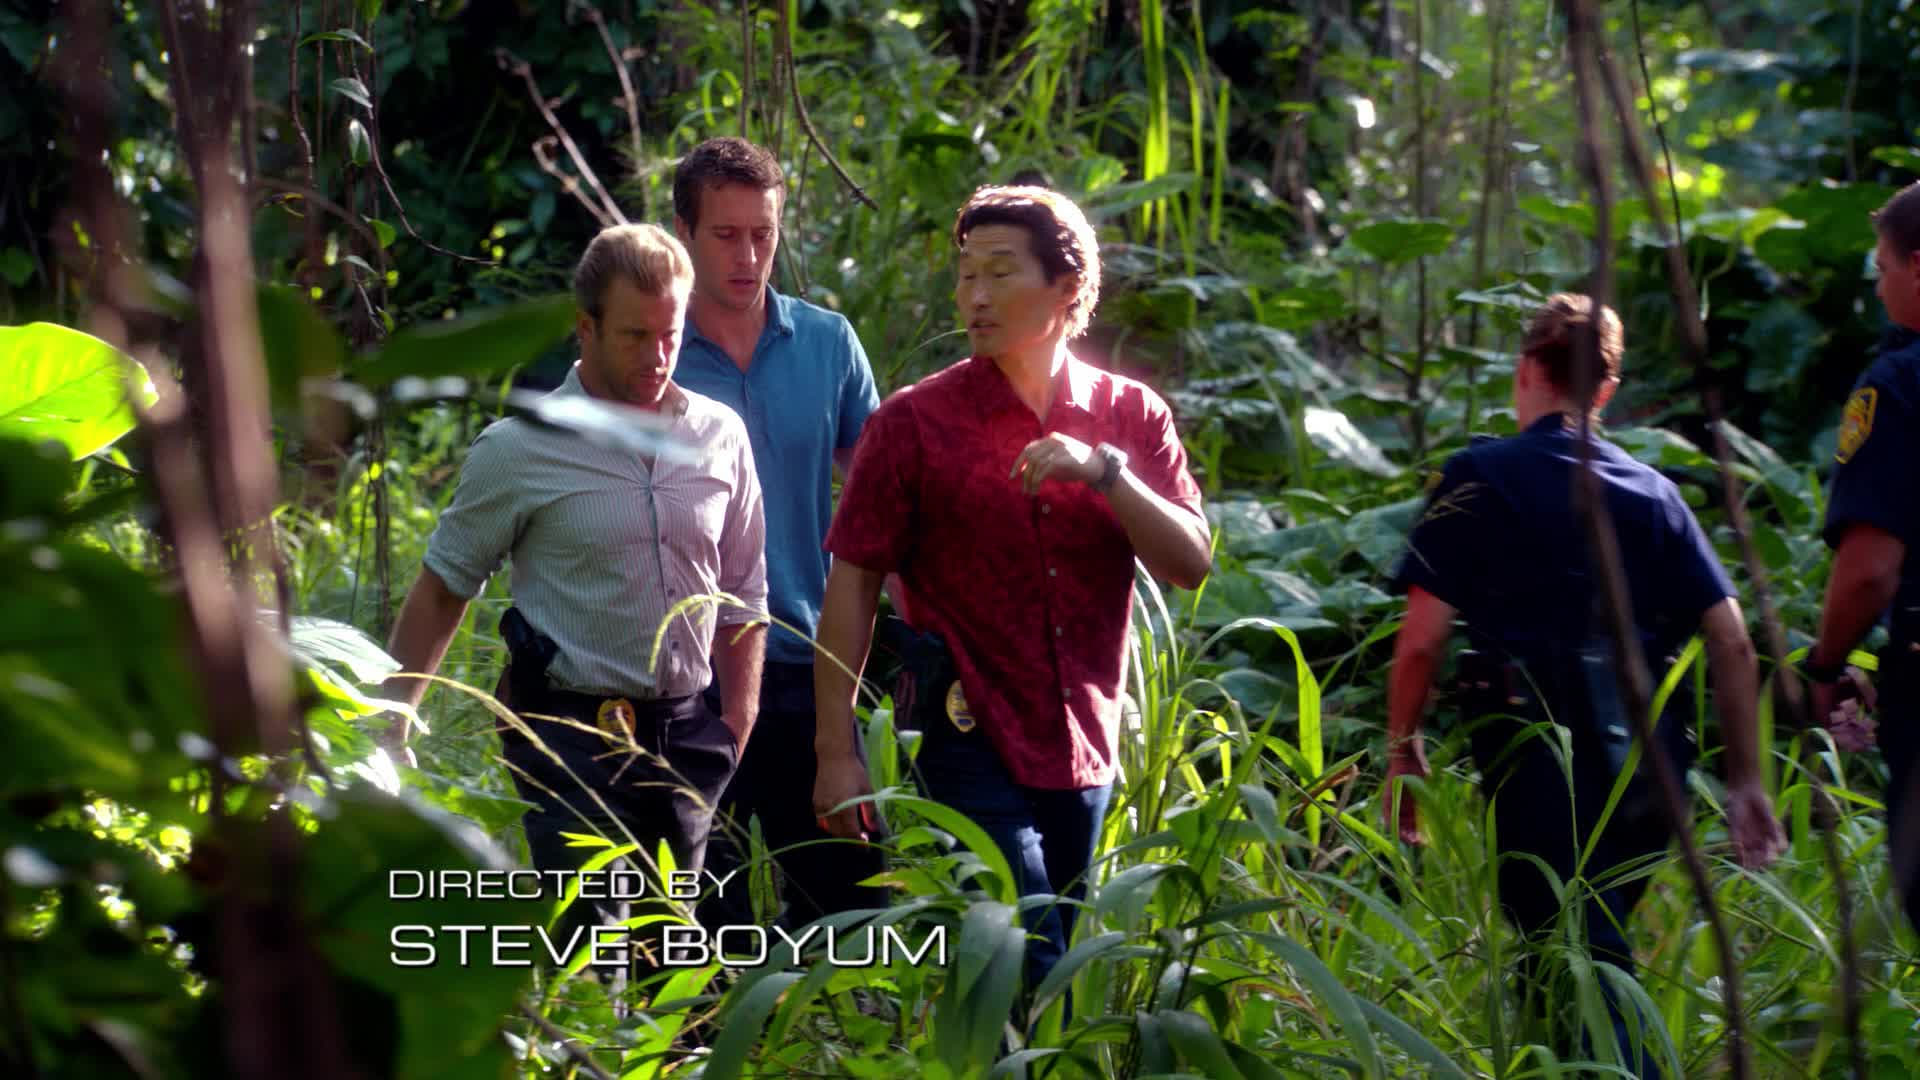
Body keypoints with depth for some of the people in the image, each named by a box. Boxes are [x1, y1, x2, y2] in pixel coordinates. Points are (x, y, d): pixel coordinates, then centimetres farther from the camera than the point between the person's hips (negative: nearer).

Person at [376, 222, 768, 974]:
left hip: (683, 736, 4)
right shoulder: (520, 449, -5)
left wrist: (737, 733, 9)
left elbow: (744, 594, 14)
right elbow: (442, 588, 2)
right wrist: (390, 722, -3)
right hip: (571, 735, -4)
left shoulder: (719, 435, 6)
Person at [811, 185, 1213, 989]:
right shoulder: (914, 423, -2)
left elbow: (1191, 564, -2)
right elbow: (852, 586, -2)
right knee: (1033, 976, -13)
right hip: (971, 738, -4)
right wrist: (835, 751, -7)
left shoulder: (1130, 416, 7)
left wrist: (1102, 470, -18)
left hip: (1086, 751, 4)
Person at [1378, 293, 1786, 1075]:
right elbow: (1732, 643, 6)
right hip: (1650, 758, 5)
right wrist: (1745, 780, 10)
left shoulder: (1477, 480, -1)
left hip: (1540, 753, -5)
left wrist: (1402, 750, 6)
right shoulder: (1653, 494, 10)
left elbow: (1422, 638, -6)